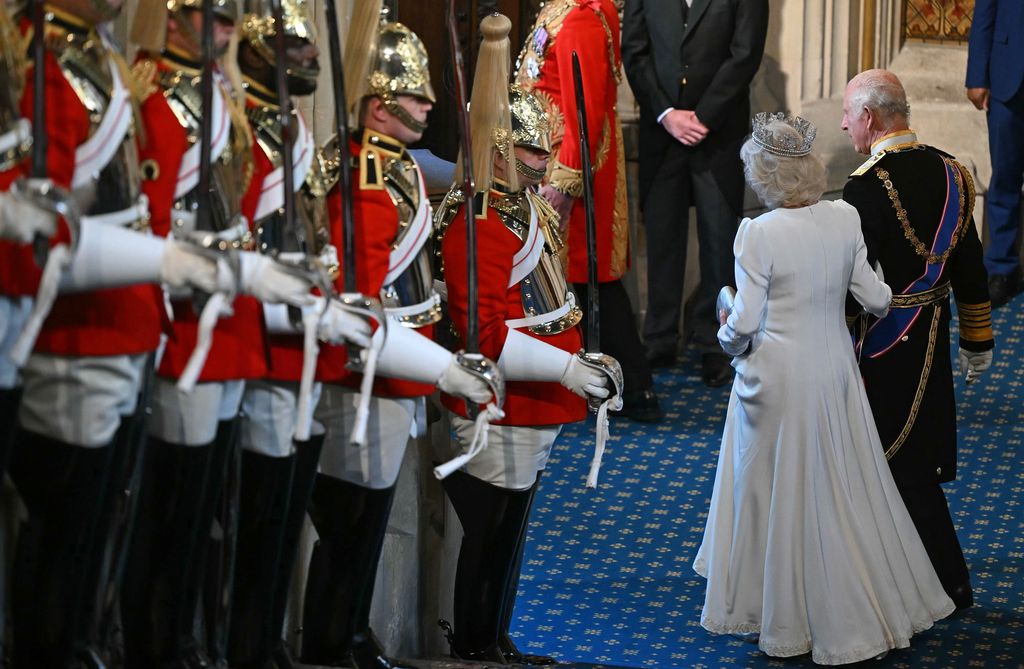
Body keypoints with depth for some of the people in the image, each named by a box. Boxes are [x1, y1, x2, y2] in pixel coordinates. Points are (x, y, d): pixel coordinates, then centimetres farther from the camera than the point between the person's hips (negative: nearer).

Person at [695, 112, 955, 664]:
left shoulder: (759, 233, -20)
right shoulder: (845, 220, -7)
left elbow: (745, 322, -19)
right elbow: (874, 297, 0)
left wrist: (728, 335, 3)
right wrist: (893, 298, 23)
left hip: (777, 380, -4)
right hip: (835, 371, 4)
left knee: (777, 493, 11)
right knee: (848, 489, 17)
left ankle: (786, 619, 22)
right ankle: (885, 603, 26)